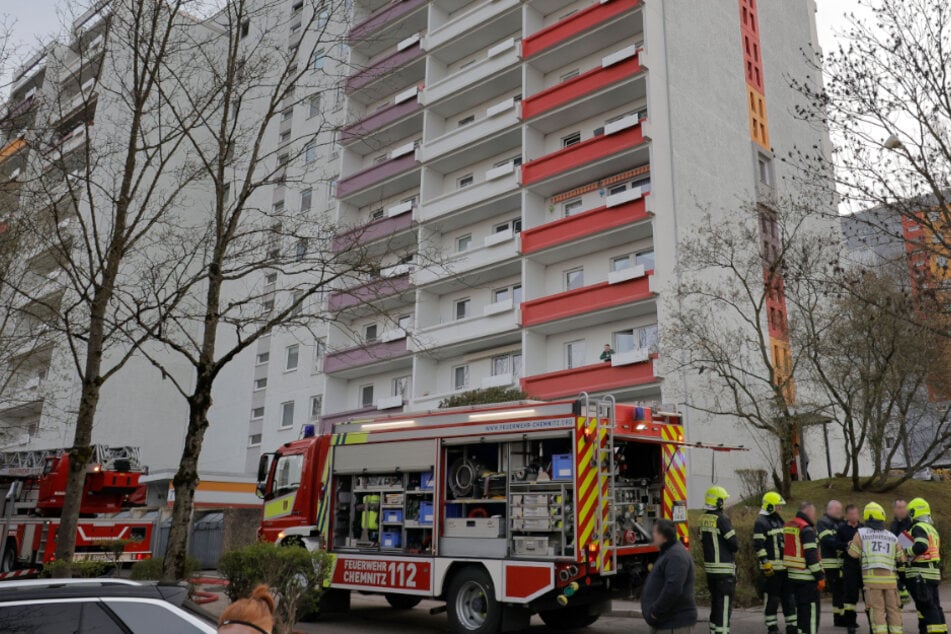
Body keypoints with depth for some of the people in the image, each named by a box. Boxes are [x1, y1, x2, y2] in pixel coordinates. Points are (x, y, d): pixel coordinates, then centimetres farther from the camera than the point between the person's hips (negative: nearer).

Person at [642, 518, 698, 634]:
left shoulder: (676, 556, -20)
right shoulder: (668, 553, 15)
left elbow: (673, 589, -30)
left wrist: (655, 611, -21)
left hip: (675, 623, -11)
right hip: (663, 620, 11)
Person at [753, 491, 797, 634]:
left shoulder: (779, 520, 16)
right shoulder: (761, 522, -11)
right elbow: (758, 545, -16)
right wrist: (765, 564, -20)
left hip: (784, 566, 8)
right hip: (771, 568, -8)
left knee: (788, 597, 12)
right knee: (771, 598, -1)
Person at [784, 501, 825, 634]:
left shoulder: (788, 526, 13)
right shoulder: (807, 529, -14)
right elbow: (811, 555, -19)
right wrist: (820, 577, -15)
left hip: (791, 574, 8)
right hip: (807, 576, -8)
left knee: (797, 607, 16)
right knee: (811, 609, -1)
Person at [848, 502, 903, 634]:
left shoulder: (861, 533, 3)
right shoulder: (892, 537, 14)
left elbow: (853, 555, 2)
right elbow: (900, 558, 15)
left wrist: (850, 544, 21)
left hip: (871, 577, -3)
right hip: (890, 577, 3)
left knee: (877, 609, -1)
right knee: (893, 609, 11)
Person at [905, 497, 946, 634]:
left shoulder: (918, 528, -12)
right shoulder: (932, 529, 19)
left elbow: (921, 546, -27)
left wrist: (907, 551, -13)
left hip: (920, 573, -9)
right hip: (934, 572, 10)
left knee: (926, 606, -8)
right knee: (934, 605, 14)